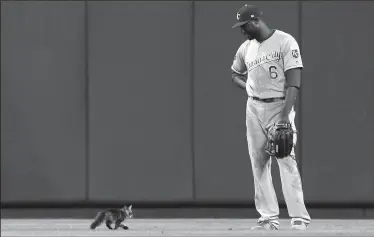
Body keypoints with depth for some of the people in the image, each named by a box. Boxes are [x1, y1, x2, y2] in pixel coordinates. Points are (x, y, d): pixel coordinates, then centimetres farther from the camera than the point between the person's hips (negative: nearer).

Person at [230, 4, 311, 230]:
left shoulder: (285, 42, -9)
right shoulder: (246, 48, 11)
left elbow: (294, 82, -14)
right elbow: (235, 74, 28)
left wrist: (285, 116, -23)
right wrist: (249, 87, 6)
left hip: (279, 106, -6)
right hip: (254, 108, 6)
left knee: (287, 162, -13)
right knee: (259, 163, 3)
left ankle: (299, 218, -13)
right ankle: (269, 218, 6)